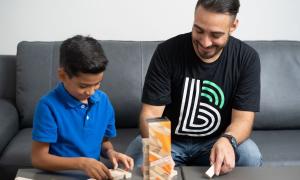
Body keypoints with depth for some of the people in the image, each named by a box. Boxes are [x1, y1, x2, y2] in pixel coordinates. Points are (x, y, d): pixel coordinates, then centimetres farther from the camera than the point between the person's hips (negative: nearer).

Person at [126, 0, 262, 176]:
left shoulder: (247, 58, -13)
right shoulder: (167, 51, -16)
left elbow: (243, 118, -14)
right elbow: (150, 113, -17)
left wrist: (227, 140, -38)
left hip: (216, 141, 1)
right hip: (168, 140, 0)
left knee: (251, 157, -29)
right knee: (135, 162, -29)